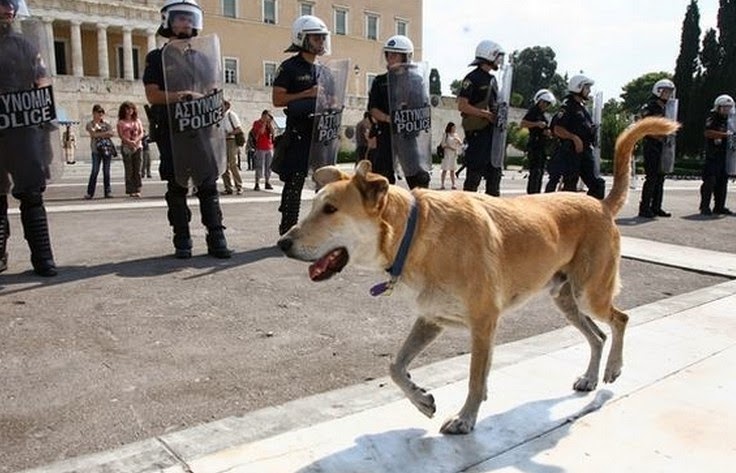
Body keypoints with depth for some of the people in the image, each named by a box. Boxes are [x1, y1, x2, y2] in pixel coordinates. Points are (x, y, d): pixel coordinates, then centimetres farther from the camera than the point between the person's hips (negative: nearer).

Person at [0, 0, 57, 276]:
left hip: (27, 130, 1)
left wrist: (45, 113, -2)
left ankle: (42, 257, -1)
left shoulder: (26, 47, 14)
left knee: (32, 194, -2)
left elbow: (44, 85, 14)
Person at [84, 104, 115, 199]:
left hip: (107, 148, 2)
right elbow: (93, 134, -8)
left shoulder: (106, 123, 15)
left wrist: (99, 134, -6)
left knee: (106, 171, 3)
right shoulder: (90, 124, 8)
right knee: (95, 171, -7)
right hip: (96, 149, -2)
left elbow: (111, 133, 0)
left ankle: (108, 191, 5)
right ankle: (90, 192, -2)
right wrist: (105, 133, -4)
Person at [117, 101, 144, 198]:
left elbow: (141, 133, 6)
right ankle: (131, 190, -4)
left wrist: (136, 140, -12)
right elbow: (121, 135, -3)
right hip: (126, 147, -2)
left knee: (137, 170, -2)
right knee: (129, 170, -5)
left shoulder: (137, 121, 16)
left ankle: (137, 190, -1)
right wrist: (129, 142, -19)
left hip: (138, 146, 2)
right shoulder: (121, 122, 8)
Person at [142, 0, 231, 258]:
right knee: (177, 187, 1)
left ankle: (216, 239, 1)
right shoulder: (157, 58, 9)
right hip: (172, 131, -2)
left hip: (202, 129, 3)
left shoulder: (203, 58, 19)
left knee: (208, 185, -1)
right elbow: (152, 95, -2)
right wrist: (179, 96, -17)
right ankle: (182, 241, 7)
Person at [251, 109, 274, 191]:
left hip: (269, 148, 5)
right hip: (260, 148, -5)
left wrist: (270, 124, -4)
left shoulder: (269, 124, 14)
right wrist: (264, 123, -10)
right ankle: (257, 184, -8)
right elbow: (259, 133, -13)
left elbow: (273, 133, 2)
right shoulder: (257, 123, 2)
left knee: (268, 166, 5)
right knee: (259, 166, -8)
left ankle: (267, 183, 12)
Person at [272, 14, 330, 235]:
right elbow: (277, 99, -11)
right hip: (298, 132, -7)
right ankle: (287, 231, 2)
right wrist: (307, 94, -17)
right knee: (294, 181, -5)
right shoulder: (289, 67, -4)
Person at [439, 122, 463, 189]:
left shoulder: (456, 135, 14)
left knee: (452, 170, 7)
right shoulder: (446, 135, -1)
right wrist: (451, 148, -18)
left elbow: (461, 144, 12)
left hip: (454, 155, 5)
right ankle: (442, 184, -3)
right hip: (447, 154, -5)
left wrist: (458, 140, -8)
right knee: (445, 170, -5)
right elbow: (443, 144, -8)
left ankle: (453, 184, 9)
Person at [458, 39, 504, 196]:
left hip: (492, 130, 9)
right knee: (475, 171, -7)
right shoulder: (473, 78, -8)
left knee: (495, 170, 11)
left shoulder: (492, 79, 18)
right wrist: (486, 114, -18)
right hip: (477, 131, -9)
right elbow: (462, 106, -15)